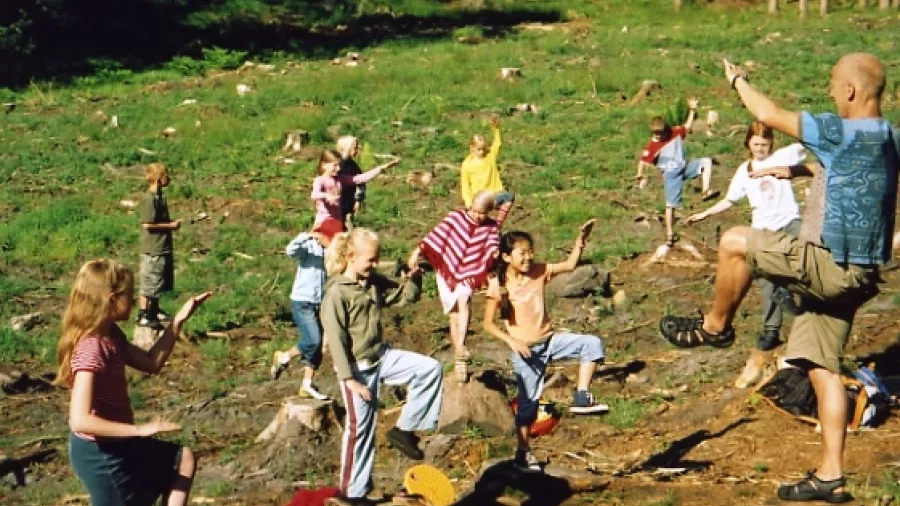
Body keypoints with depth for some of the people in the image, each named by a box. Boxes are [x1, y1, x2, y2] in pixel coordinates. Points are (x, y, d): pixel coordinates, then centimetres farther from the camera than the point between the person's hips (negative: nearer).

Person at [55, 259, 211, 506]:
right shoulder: (91, 350, -28)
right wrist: (140, 429, -33)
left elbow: (151, 363, 12)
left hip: (116, 444, 10)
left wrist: (178, 321, 5)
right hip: (99, 453, -10)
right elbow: (80, 420, -35)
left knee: (184, 459, 20)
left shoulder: (112, 335, 1)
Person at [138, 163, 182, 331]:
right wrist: (170, 225, -15)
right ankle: (143, 316, 1)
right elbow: (147, 224, -22)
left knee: (159, 283, 18)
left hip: (163, 248, 10)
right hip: (153, 249, -10)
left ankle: (154, 312, 29)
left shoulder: (159, 197, 13)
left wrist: (172, 223, 6)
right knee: (149, 284, -4)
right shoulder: (149, 198, -17)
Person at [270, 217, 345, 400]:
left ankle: (307, 385, 16)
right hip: (302, 303, -7)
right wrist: (307, 236, -40)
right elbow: (290, 251, -32)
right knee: (313, 341, -17)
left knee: (317, 346, 7)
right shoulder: (309, 248, -11)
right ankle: (283, 358, 8)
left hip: (320, 304, 7)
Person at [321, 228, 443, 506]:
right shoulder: (336, 293, -18)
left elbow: (401, 294, 18)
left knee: (430, 369, -5)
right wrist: (349, 379, -21)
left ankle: (403, 430, 4)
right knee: (360, 428, 1)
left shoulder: (374, 282, 3)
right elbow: (335, 340, -19)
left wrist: (412, 276, -4)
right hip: (358, 367, -7)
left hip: (382, 356, 7)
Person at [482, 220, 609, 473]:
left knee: (593, 344, -16)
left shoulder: (539, 271, -1)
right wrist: (512, 341, -20)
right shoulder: (498, 285, -13)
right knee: (528, 401, 3)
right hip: (526, 349, -4)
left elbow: (570, 265, 5)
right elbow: (488, 324, -9)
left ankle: (581, 398, -11)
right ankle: (523, 452, 18)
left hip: (550, 339, 4)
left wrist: (580, 239, -8)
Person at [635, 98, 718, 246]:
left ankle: (705, 191, -22)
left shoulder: (675, 132, -1)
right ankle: (670, 234, 3)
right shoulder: (652, 145, -14)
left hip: (685, 167, 5)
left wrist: (693, 110, 6)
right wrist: (640, 175, -30)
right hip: (671, 174, -5)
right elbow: (643, 161, -16)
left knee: (706, 161, -15)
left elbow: (688, 126, 13)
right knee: (671, 204, -4)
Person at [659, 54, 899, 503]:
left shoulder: (845, 133, -16)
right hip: (850, 274, 10)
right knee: (823, 367, 11)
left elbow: (770, 115, -10)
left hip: (831, 265, -10)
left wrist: (737, 81, 6)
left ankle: (715, 326, 17)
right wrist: (797, 171, 30)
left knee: (735, 243, -2)